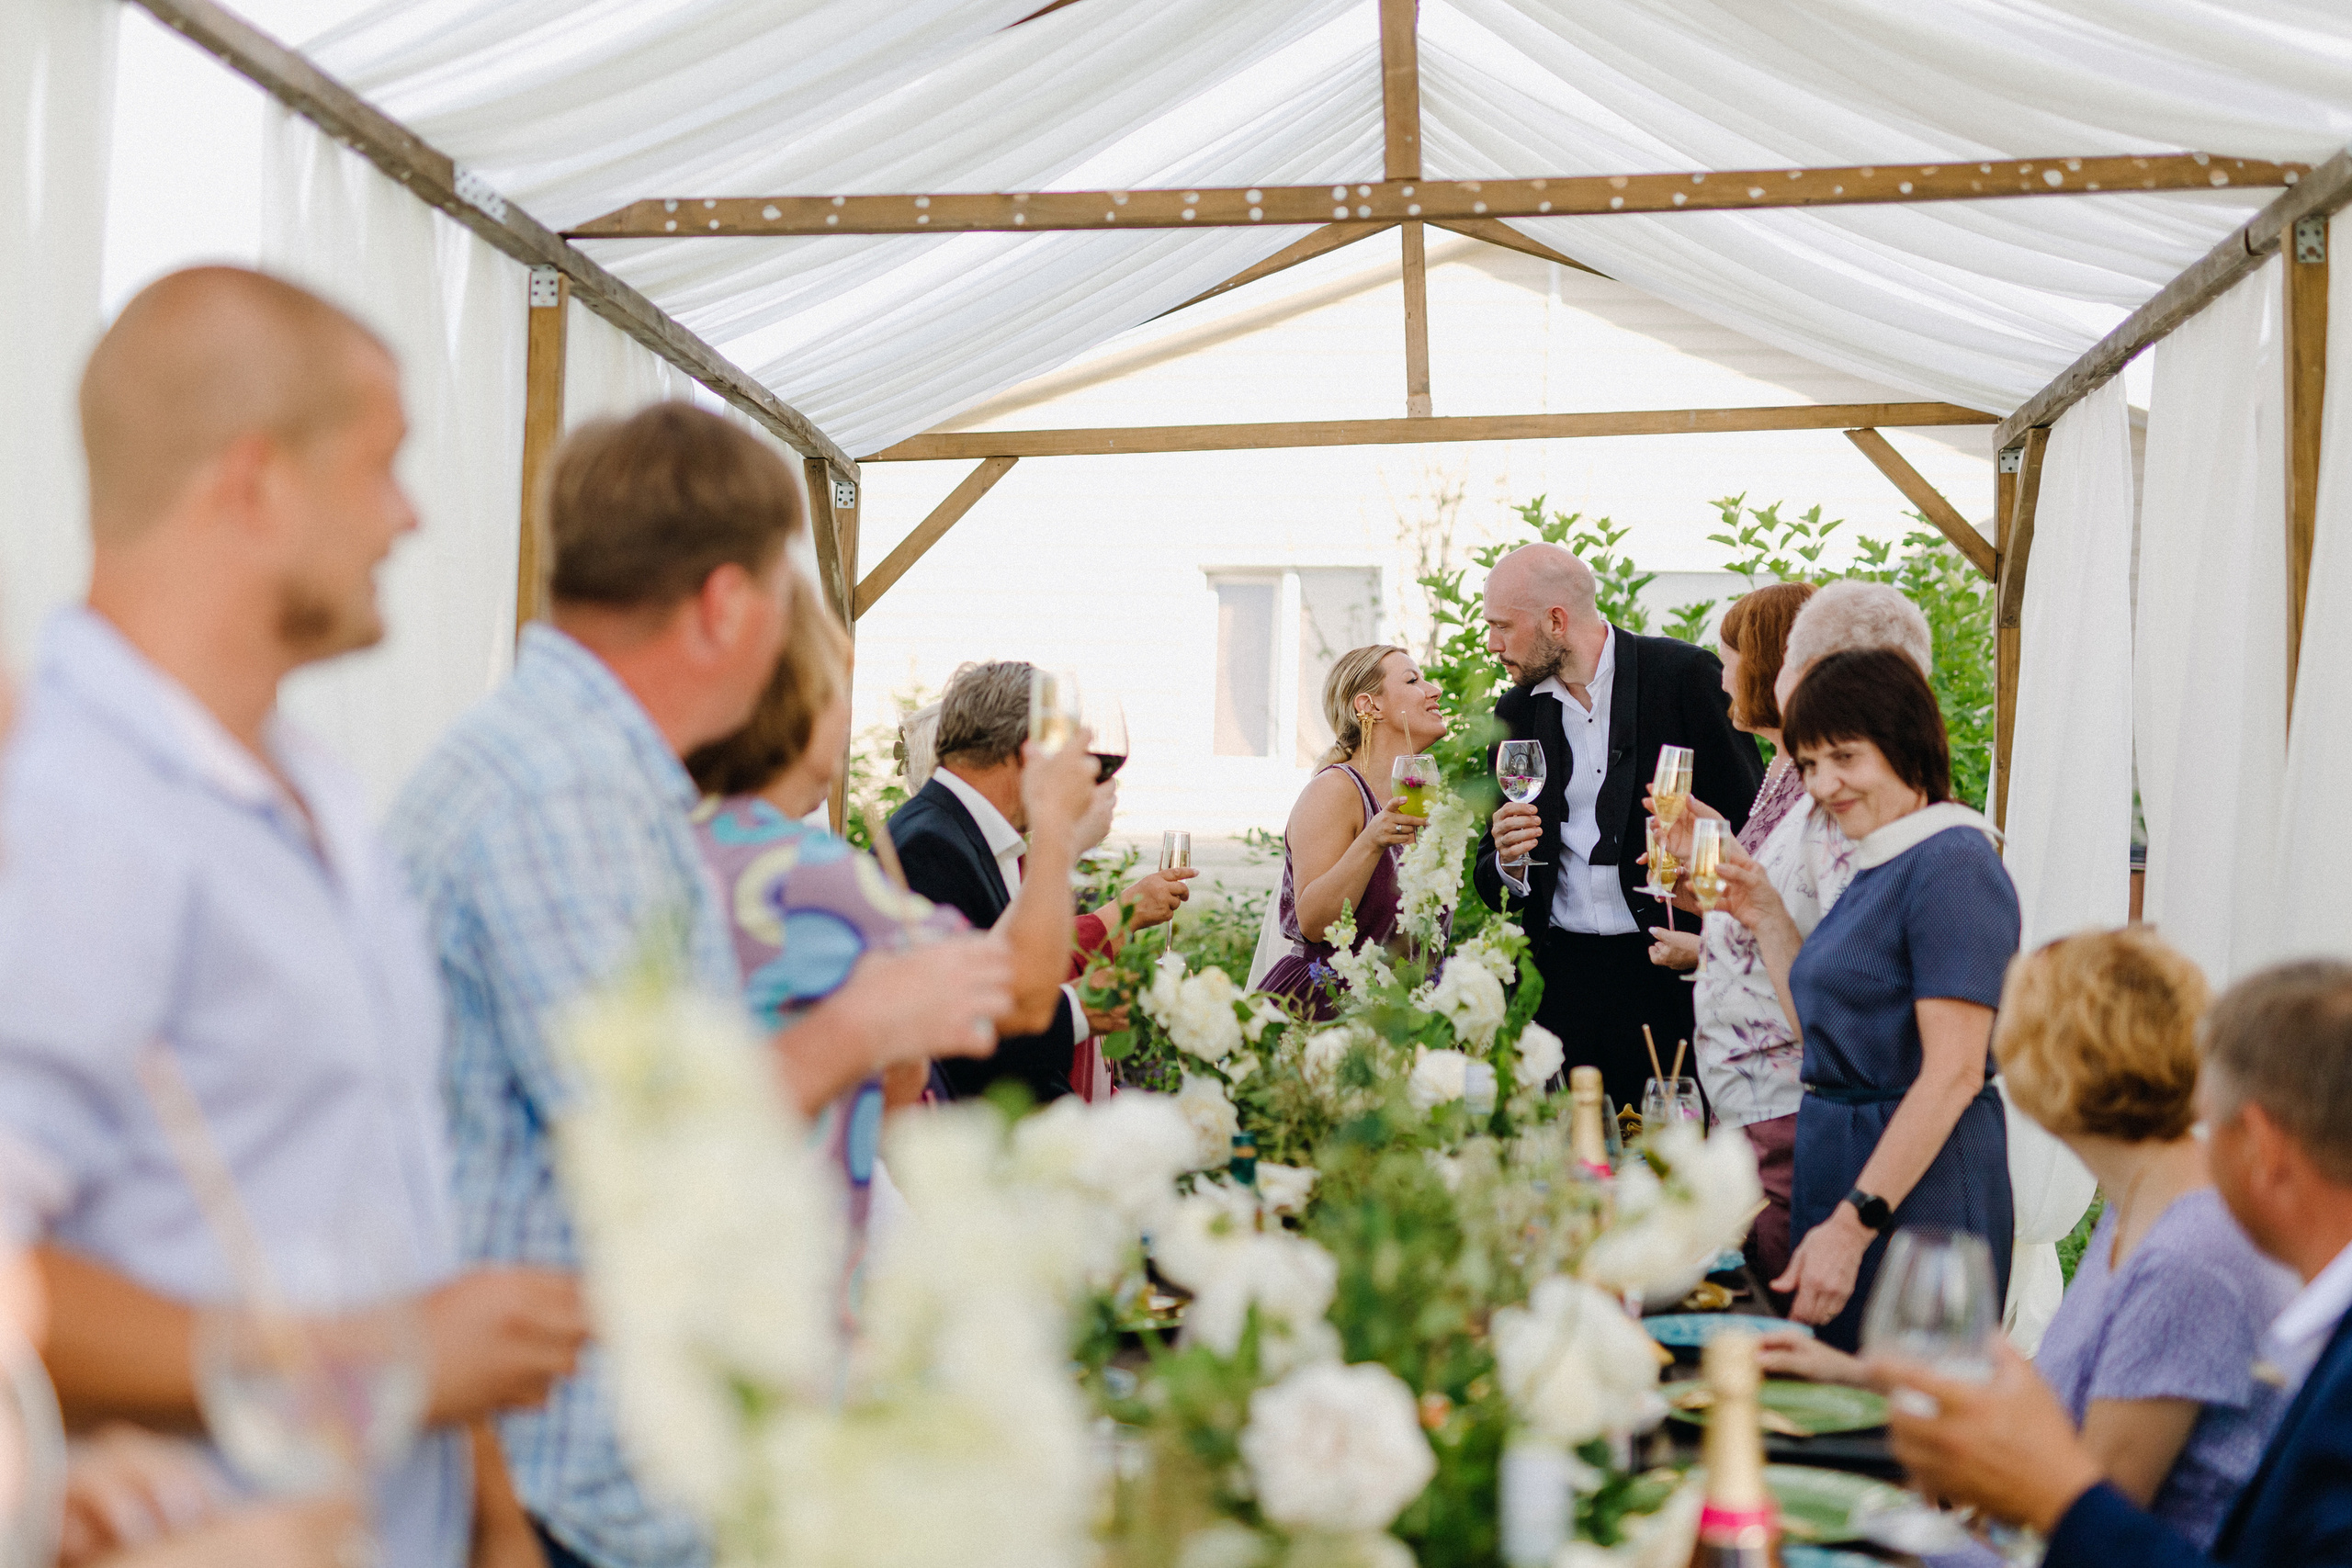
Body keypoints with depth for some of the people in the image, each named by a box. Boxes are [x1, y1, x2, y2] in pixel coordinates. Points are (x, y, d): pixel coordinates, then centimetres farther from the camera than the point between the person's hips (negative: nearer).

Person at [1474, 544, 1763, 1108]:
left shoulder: (1686, 675, -3)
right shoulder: (1516, 713, 11)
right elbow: (1490, 881, 16)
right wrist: (1509, 864, -6)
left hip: (1673, 974, -4)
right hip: (1563, 976, 4)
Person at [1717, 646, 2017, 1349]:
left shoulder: (1954, 866, -15)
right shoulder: (1881, 867, 15)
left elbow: (1954, 1073, -21)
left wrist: (1854, 1223, -24)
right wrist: (1768, 918, 13)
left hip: (1919, 1190, -9)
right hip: (1842, 1161, 9)